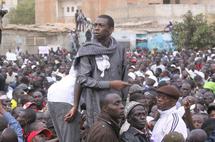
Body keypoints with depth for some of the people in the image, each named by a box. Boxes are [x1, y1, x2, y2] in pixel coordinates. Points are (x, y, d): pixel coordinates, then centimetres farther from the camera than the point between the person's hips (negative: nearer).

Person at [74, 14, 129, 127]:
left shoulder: (119, 50, 7)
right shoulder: (88, 51, -6)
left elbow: (124, 79, 11)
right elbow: (82, 79, -10)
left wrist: (124, 101, 7)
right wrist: (110, 84, -13)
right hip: (97, 104, -4)